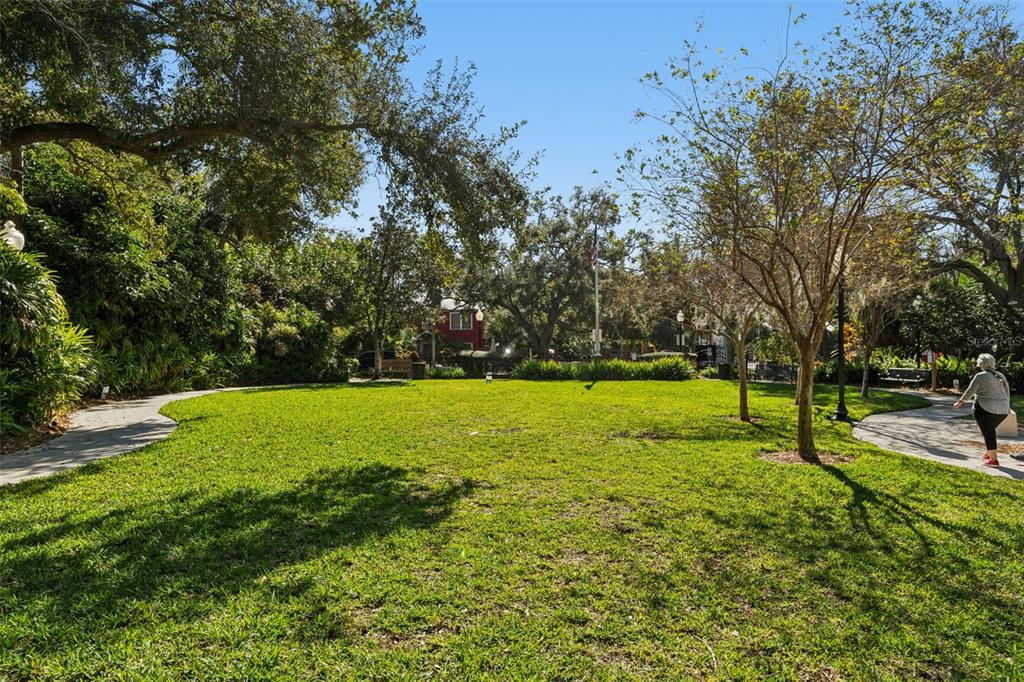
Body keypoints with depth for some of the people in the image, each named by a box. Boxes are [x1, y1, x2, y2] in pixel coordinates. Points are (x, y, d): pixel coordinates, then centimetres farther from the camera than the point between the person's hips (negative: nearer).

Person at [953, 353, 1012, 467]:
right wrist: (1006, 407, 24)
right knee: (990, 431, 21)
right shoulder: (1001, 376, 11)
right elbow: (1007, 393, 15)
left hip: (986, 410, -7)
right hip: (1002, 410, 7)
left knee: (988, 433, 0)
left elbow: (969, 392, -10)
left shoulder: (980, 376, -10)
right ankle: (988, 454, 27)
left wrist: (959, 402, 1)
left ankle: (993, 460, 1)